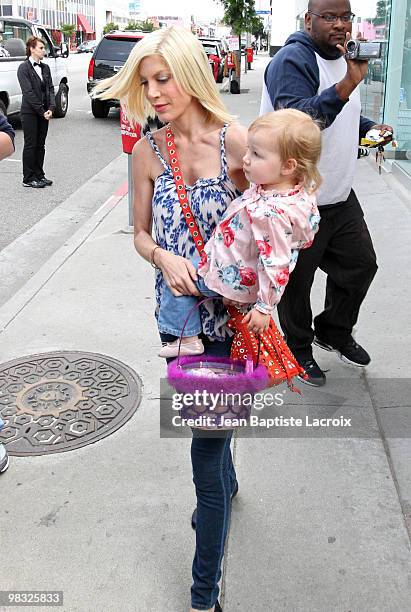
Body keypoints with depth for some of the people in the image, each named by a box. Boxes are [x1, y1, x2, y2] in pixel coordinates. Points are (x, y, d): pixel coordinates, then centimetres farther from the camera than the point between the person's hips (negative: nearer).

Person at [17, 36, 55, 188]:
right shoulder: (24, 68, -8)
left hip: (44, 113, 6)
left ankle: (39, 176, 19)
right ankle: (28, 179, 7)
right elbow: (28, 92, -14)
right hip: (30, 113, -6)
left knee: (40, 145, 11)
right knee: (30, 145, 0)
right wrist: (42, 111, -16)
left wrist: (50, 108, -7)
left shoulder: (45, 67, 10)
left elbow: (50, 88, 7)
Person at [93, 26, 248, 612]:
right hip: (178, 311, 4)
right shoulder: (148, 151, 0)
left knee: (206, 447, -2)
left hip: (230, 310, -4)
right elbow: (141, 234, 6)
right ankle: (226, 485, 57)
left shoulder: (235, 140, -10)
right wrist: (166, 257, -15)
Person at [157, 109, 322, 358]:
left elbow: (274, 264, -34)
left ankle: (186, 339, 16)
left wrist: (264, 307, -25)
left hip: (232, 278, -9)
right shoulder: (303, 191, -11)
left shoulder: (269, 212, -39)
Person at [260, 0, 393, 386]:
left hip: (340, 196, 9)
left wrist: (370, 127, 11)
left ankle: (334, 332, 38)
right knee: (296, 282, 7)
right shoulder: (293, 61, -16)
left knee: (360, 264, 16)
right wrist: (348, 85, -42)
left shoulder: (341, 59, 14)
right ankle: (299, 350, 29)